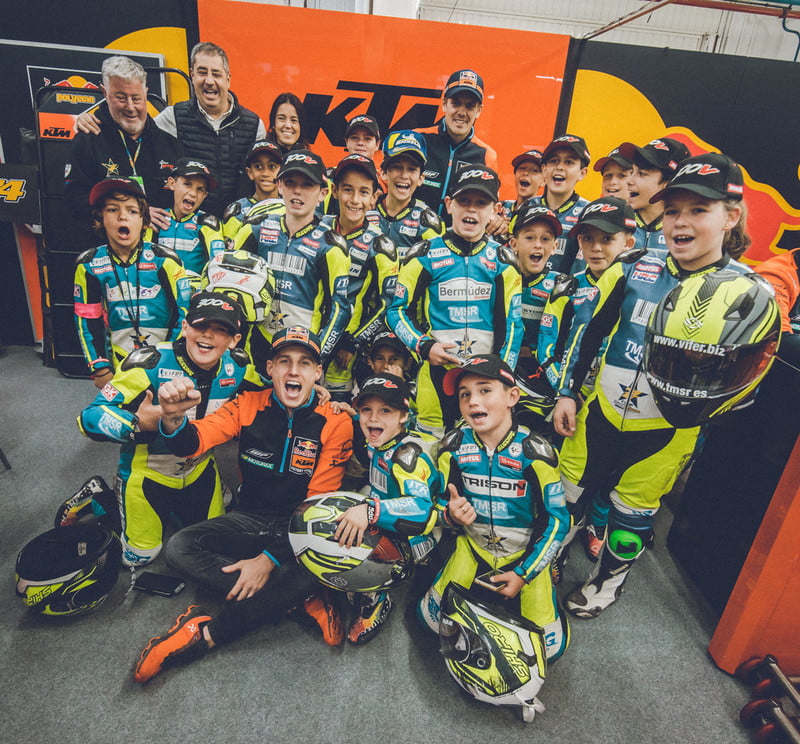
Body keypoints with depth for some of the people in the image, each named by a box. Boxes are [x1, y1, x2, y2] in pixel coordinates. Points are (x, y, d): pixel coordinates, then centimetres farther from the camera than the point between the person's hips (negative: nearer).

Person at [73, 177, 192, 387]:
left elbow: (184, 312, -7)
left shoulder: (165, 260, -10)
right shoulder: (88, 265, -2)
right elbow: (86, 320, 4)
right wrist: (100, 369, 1)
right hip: (119, 364, 2)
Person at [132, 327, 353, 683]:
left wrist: (270, 558, -20)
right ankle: (296, 602, -19)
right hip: (248, 519, 3)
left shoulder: (335, 422, -12)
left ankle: (204, 634, -13)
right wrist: (174, 416, -40)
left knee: (311, 573, -33)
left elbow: (319, 503, -13)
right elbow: (195, 441, -15)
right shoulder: (248, 405, -4)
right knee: (179, 547, -21)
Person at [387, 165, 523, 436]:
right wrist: (424, 347, -10)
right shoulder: (424, 256, 3)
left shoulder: (503, 261, 8)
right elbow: (397, 310, 5)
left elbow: (512, 322, 8)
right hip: (436, 373, -1)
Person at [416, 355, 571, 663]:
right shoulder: (454, 447, -13)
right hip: (473, 548, 2)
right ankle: (482, 589, 23)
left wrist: (524, 573, -12)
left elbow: (557, 519, -12)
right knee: (429, 617, -2)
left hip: (526, 555, -2)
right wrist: (451, 514, -26)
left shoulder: (534, 451, -21)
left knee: (549, 646, -6)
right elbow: (443, 503, -1)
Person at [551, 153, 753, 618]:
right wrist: (568, 392, 2)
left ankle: (611, 578, 44)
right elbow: (588, 332, 3)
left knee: (634, 510, 16)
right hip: (600, 409, 3)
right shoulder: (635, 270, -3)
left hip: (669, 428, -2)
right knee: (567, 491, 16)